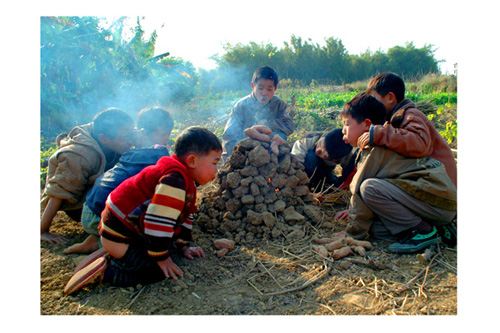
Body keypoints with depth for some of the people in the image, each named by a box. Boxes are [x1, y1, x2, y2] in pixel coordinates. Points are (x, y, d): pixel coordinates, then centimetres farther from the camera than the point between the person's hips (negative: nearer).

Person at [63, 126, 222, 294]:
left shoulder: (184, 180, 8)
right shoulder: (174, 180, -28)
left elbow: (184, 216, 17)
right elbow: (158, 221, -31)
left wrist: (183, 246, 15)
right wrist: (161, 257, -19)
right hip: (119, 238, -10)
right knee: (160, 271, -12)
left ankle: (111, 255, 13)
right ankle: (105, 270, -6)